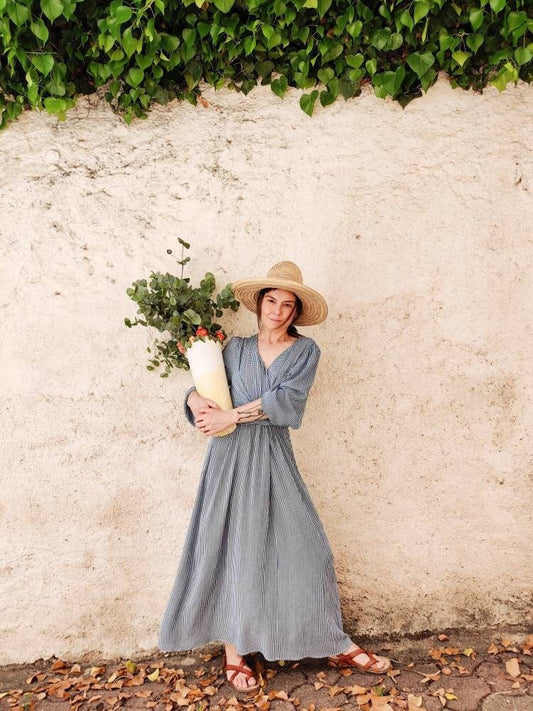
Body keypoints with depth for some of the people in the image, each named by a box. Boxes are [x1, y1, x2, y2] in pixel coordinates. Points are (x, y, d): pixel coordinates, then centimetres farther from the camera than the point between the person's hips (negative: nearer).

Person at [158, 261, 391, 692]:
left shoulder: (305, 350, 3)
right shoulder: (236, 348, 9)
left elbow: (287, 400, -11)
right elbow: (202, 387, 7)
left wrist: (232, 415, -15)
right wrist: (197, 402, -16)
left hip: (273, 458, -1)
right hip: (231, 457, 1)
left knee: (304, 546, 2)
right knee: (232, 548, 5)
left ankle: (335, 645, 18)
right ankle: (234, 651, 18)